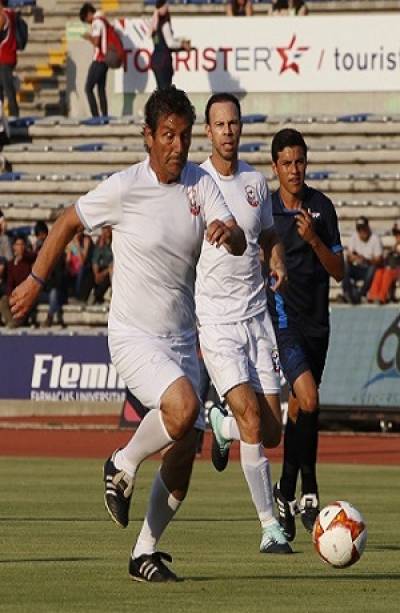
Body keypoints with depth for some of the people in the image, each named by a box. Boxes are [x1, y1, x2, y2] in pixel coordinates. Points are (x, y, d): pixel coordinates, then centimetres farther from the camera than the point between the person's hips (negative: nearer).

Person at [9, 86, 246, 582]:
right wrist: (35, 281, 7)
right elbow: (68, 223, 4)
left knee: (183, 456, 4)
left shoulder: (200, 184, 2)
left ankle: (145, 553, 19)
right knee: (183, 408, -30)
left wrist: (227, 232, -32)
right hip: (133, 336, -5)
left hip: (181, 338, 5)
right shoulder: (124, 188, -11)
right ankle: (122, 467, -2)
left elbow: (239, 244, -9)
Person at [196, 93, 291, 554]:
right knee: (251, 416, -20)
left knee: (271, 433, 1)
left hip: (256, 316, 5)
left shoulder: (256, 182, 8)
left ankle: (222, 425, 34)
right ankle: (270, 527, -7)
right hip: (214, 321, -5)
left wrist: (278, 263, 1)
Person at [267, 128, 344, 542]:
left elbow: (339, 271, 1)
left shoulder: (322, 207, 4)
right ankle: (308, 495, -13)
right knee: (308, 400, -20)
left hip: (317, 319, 3)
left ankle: (285, 495, 23)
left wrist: (314, 240, -12)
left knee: (300, 409, 10)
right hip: (283, 317, -3)